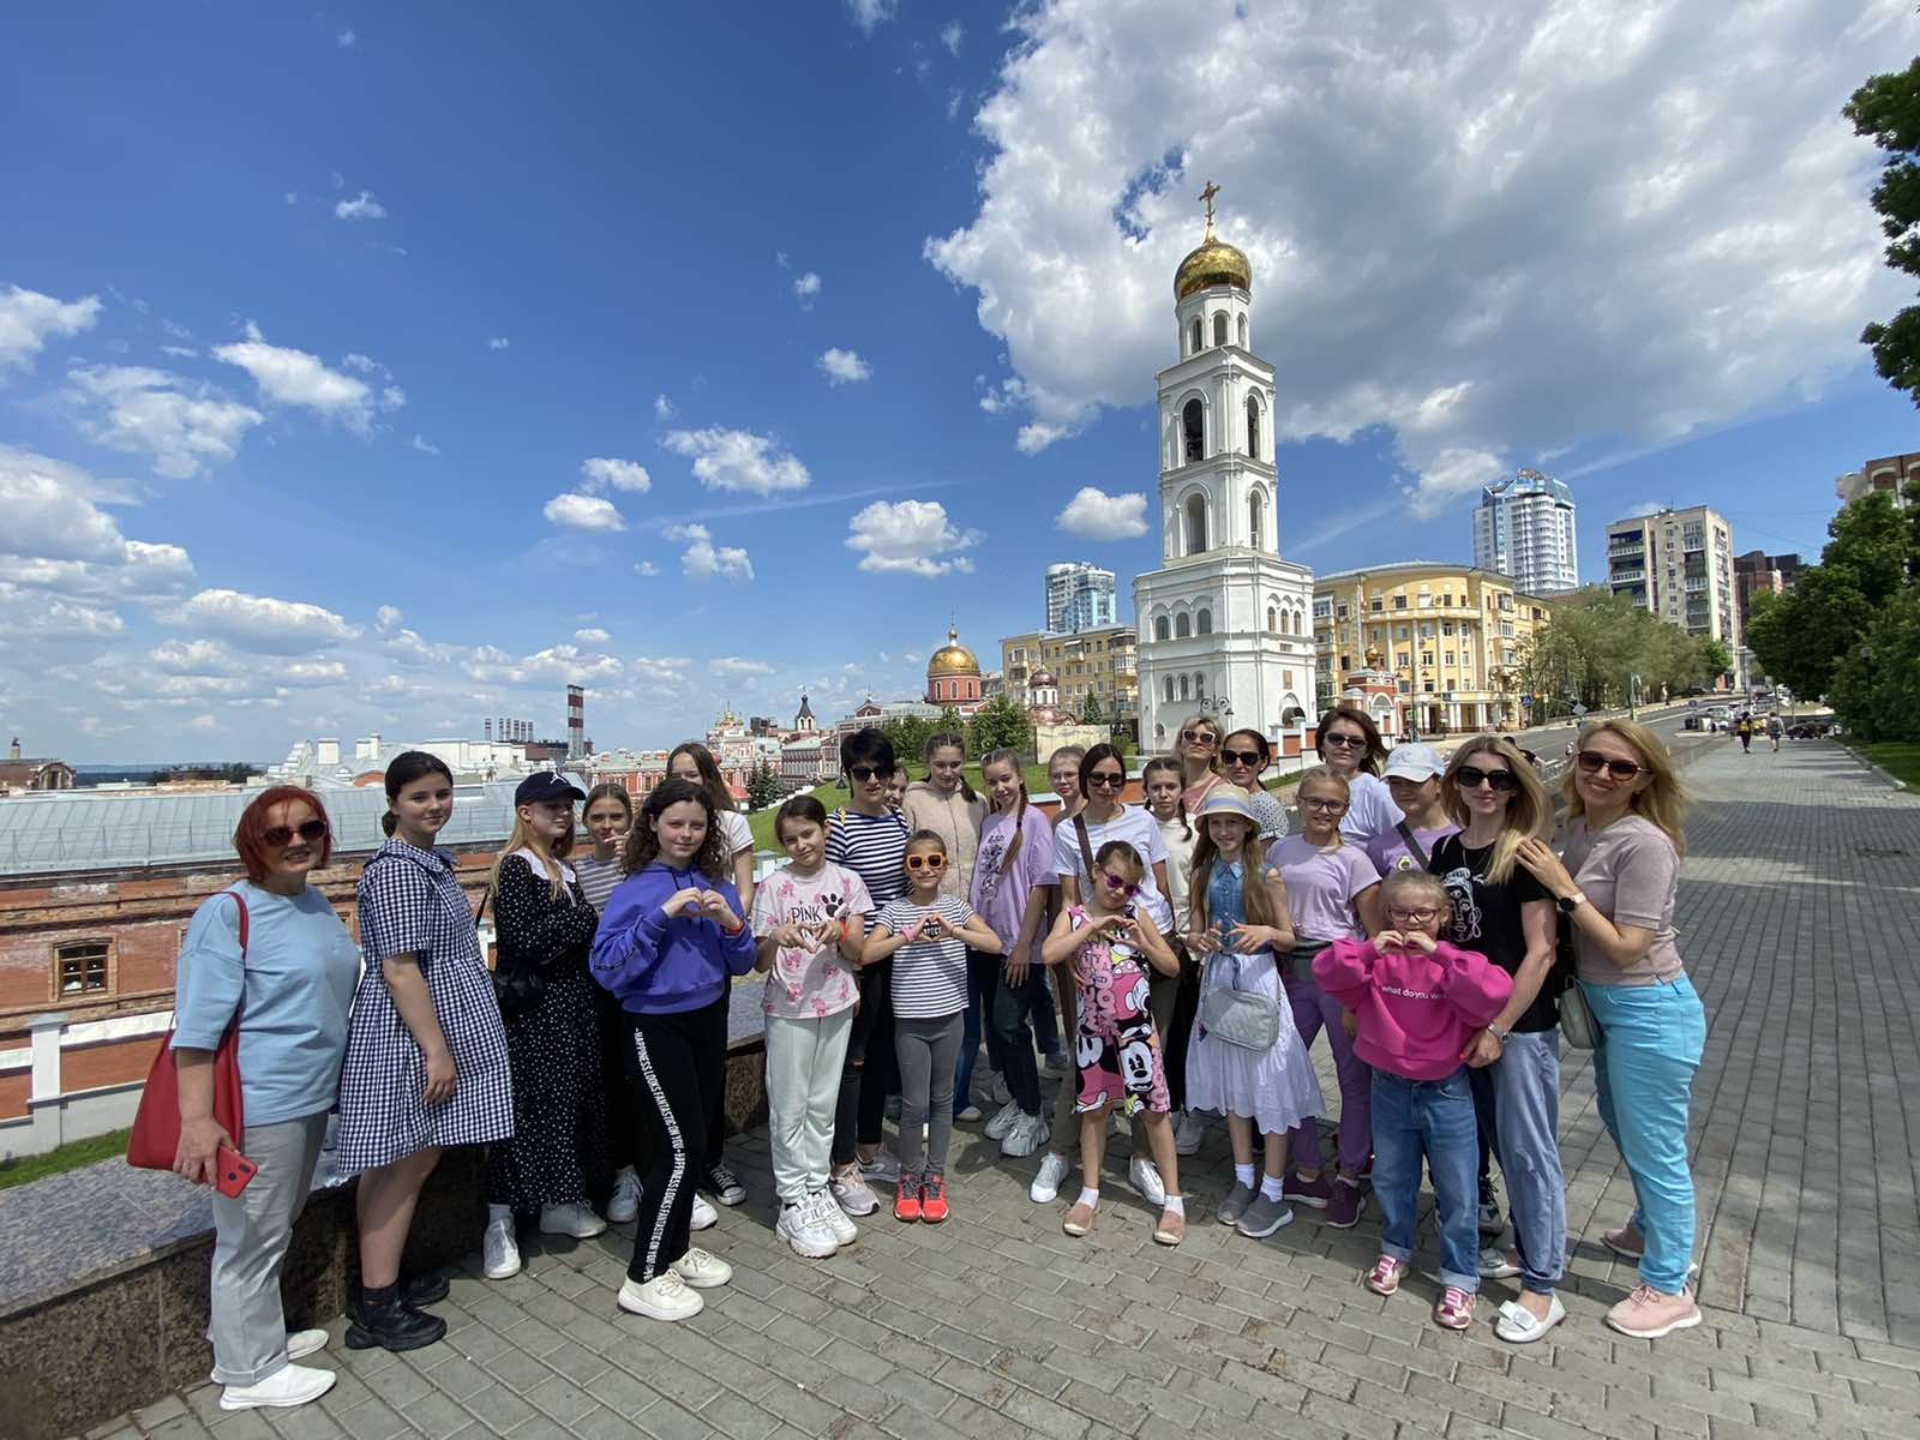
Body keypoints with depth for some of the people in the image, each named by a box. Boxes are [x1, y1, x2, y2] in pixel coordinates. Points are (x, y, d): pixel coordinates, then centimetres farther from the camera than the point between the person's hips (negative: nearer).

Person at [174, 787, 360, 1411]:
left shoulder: (315, 903, 6)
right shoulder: (229, 913, -17)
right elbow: (196, 1026, -20)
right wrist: (197, 1120, -23)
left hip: (310, 1099, 8)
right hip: (258, 1106, -8)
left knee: (276, 1229, 23)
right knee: (252, 1237, 8)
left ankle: (258, 1337, 41)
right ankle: (250, 1371, 26)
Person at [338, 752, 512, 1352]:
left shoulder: (429, 860, 10)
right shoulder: (397, 870, -20)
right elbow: (399, 969, -23)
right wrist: (437, 1050, -21)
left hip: (431, 1025, 10)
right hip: (406, 1035, -10)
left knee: (404, 1162, 18)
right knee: (404, 1162, 2)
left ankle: (379, 1286, 31)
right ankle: (377, 1309, 16)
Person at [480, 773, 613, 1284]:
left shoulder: (564, 869, 12)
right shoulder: (514, 867, -10)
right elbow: (524, 939, -19)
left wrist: (592, 927, -3)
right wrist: (585, 918, -14)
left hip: (572, 1001, 7)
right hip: (532, 1007, -7)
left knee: (573, 1098, 12)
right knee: (528, 1106, -2)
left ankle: (559, 1203, 27)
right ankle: (501, 1221, 12)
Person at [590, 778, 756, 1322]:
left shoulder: (717, 884, 1)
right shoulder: (636, 888, -11)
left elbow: (741, 963, 4)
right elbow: (607, 966, -19)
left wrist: (730, 922, -16)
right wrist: (662, 915, -26)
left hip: (709, 1022, 5)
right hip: (657, 1029, -5)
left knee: (690, 1143, 15)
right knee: (679, 1148, -3)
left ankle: (676, 1248, 35)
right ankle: (645, 1278, 15)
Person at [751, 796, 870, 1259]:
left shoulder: (847, 882, -1)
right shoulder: (774, 886, -6)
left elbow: (859, 953, 0)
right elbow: (758, 963, -7)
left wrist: (840, 931, -21)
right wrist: (775, 938, -27)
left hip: (836, 1005, 2)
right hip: (788, 1009, -2)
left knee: (823, 1103, 13)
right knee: (789, 1106, 5)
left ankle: (817, 1190, 28)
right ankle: (792, 1203, 19)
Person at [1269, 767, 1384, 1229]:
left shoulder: (1352, 858, -6)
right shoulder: (1280, 851, 6)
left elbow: (1374, 926, -7)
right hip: (1294, 969, 4)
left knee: (1354, 1073, 7)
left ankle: (1349, 1177, 25)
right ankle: (1306, 1172, 26)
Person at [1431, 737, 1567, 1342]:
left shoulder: (1523, 855, -14)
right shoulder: (1445, 850, 5)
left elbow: (1540, 951, -16)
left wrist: (1499, 1028, -16)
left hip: (1521, 1025, -6)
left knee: (1527, 1149, 3)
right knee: (1495, 1141, 18)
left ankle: (1541, 1287, 18)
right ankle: (1525, 1247, 37)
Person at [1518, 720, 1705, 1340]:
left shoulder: (1644, 844, -24)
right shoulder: (1577, 828, 0)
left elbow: (1627, 947, -24)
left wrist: (1563, 888, -26)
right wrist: (1550, 874, -7)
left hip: (1649, 1012, -9)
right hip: (1605, 1005, 9)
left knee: (1652, 1146, 8)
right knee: (1622, 1125, 27)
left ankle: (1668, 1289, 29)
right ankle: (1654, 1231, 52)